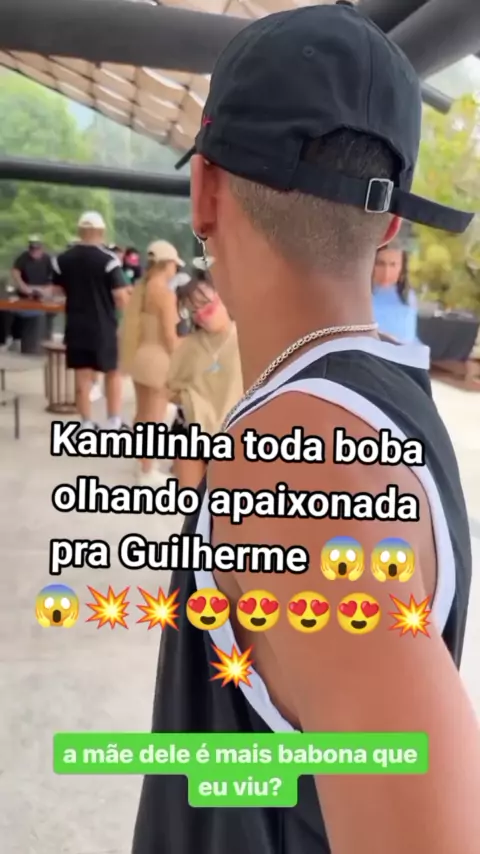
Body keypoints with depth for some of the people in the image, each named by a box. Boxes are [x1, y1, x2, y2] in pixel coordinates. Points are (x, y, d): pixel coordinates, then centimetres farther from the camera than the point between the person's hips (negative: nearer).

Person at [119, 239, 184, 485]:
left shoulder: (139, 288, 6)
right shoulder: (165, 292, -17)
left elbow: (131, 325, 8)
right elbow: (169, 335, -20)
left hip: (139, 354, 9)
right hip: (157, 357, -9)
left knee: (142, 413, 20)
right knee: (155, 416, 1)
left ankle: (143, 462, 34)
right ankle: (147, 472, 8)